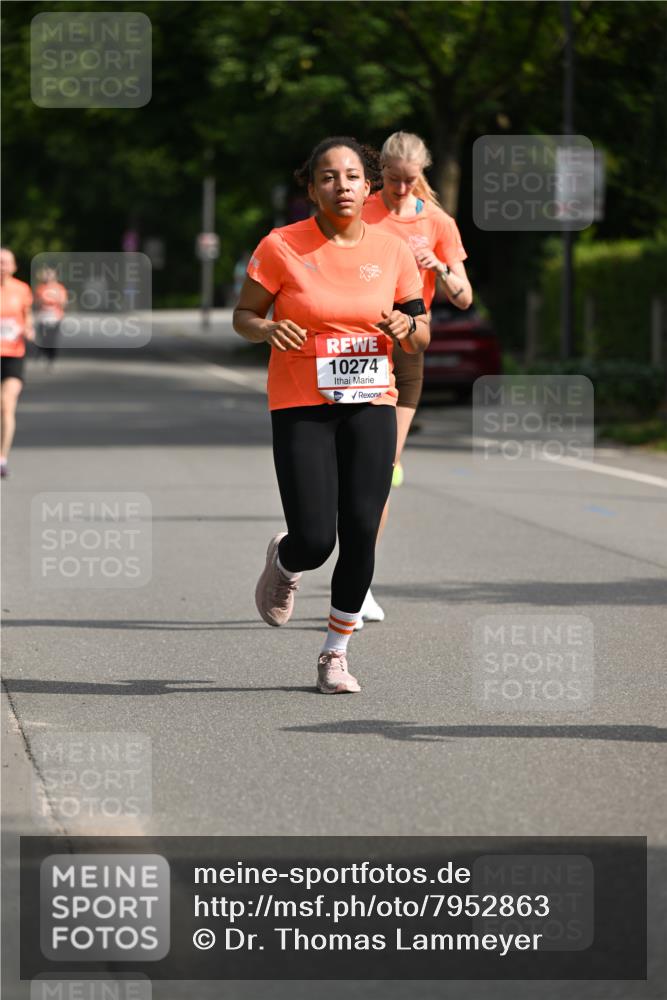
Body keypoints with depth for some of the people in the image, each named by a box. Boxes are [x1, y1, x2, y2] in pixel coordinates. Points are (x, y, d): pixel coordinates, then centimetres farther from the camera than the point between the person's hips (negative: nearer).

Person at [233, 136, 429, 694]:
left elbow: (420, 340, 11)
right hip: (300, 408, -2)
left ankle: (336, 654, 13)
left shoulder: (391, 252, 3)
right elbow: (243, 316, 3)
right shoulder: (282, 247, -5)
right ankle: (284, 562, 30)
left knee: (361, 536, -6)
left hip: (370, 403, 2)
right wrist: (267, 329, -19)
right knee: (314, 542, -10)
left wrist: (407, 327, -12)